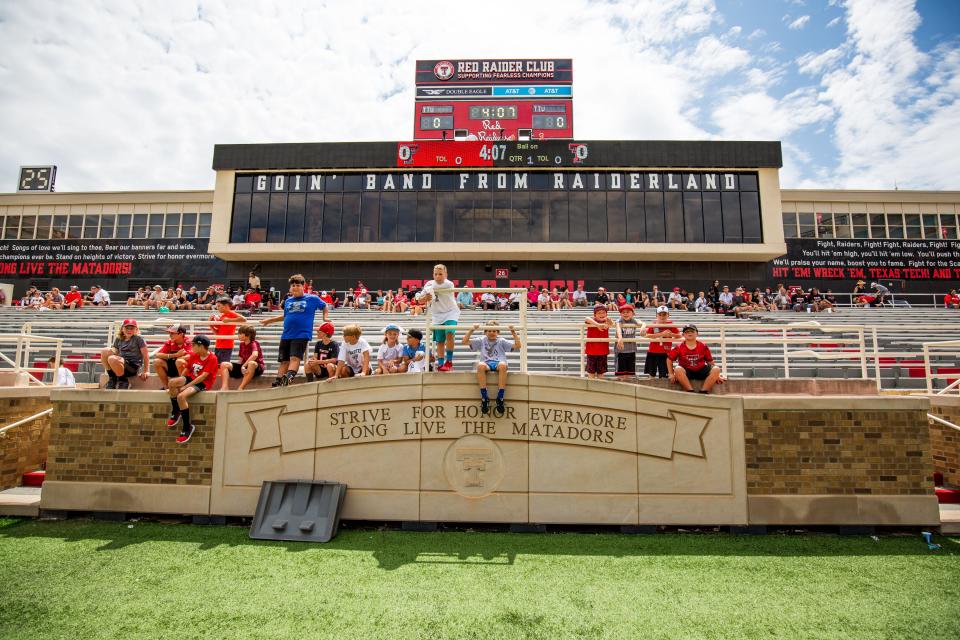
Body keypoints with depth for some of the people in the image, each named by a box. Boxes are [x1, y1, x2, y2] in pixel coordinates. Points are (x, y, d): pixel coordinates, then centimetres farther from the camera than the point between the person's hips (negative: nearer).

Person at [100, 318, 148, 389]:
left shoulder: (138, 339, 2)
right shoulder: (118, 339, 17)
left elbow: (145, 355, 0)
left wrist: (145, 371, -2)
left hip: (133, 366, -5)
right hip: (121, 364, 5)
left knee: (112, 359, -32)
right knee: (105, 351, -17)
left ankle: (123, 381, -11)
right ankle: (112, 378, -7)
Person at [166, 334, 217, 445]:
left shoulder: (212, 358, -15)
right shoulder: (194, 356, 9)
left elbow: (203, 376, -19)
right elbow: (186, 369, 11)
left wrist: (186, 386, -20)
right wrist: (179, 383, -1)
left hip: (203, 383, -7)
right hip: (191, 378, 7)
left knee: (181, 396, -30)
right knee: (172, 382, -24)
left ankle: (187, 427, -17)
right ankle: (175, 413, -5)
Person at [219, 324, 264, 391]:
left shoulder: (254, 344, -13)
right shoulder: (242, 344, 10)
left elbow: (255, 355, -34)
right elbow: (241, 359, 15)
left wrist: (244, 366, -33)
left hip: (256, 368, -8)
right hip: (243, 367, 8)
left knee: (251, 363, -43)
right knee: (224, 364, -5)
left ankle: (240, 388, -38)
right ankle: (225, 388, -25)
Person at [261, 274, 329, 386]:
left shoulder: (313, 299, 2)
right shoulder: (288, 301, 14)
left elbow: (324, 307, 16)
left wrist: (325, 318, 1)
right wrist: (269, 320, 28)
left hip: (302, 335, -5)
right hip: (286, 335, 5)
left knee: (295, 358, -18)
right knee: (284, 360, 6)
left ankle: (287, 379, -29)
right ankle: (277, 383, 9)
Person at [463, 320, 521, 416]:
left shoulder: (501, 341, 24)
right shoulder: (481, 341, 25)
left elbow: (517, 346, 14)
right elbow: (465, 341, 16)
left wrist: (514, 332, 5)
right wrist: (471, 330, 5)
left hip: (498, 363, 0)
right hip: (486, 363, 0)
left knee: (502, 365, -39)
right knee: (480, 365, -38)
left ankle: (500, 399, -34)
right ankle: (484, 398, -32)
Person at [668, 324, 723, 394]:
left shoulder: (703, 347, 1)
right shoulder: (679, 348, -3)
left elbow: (710, 362, 8)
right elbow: (669, 359, 4)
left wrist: (716, 375, 5)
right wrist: (671, 374, -2)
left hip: (701, 371, 2)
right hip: (686, 372, -2)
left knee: (716, 369, -23)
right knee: (678, 369, -35)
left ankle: (703, 391, -23)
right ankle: (691, 391, -32)